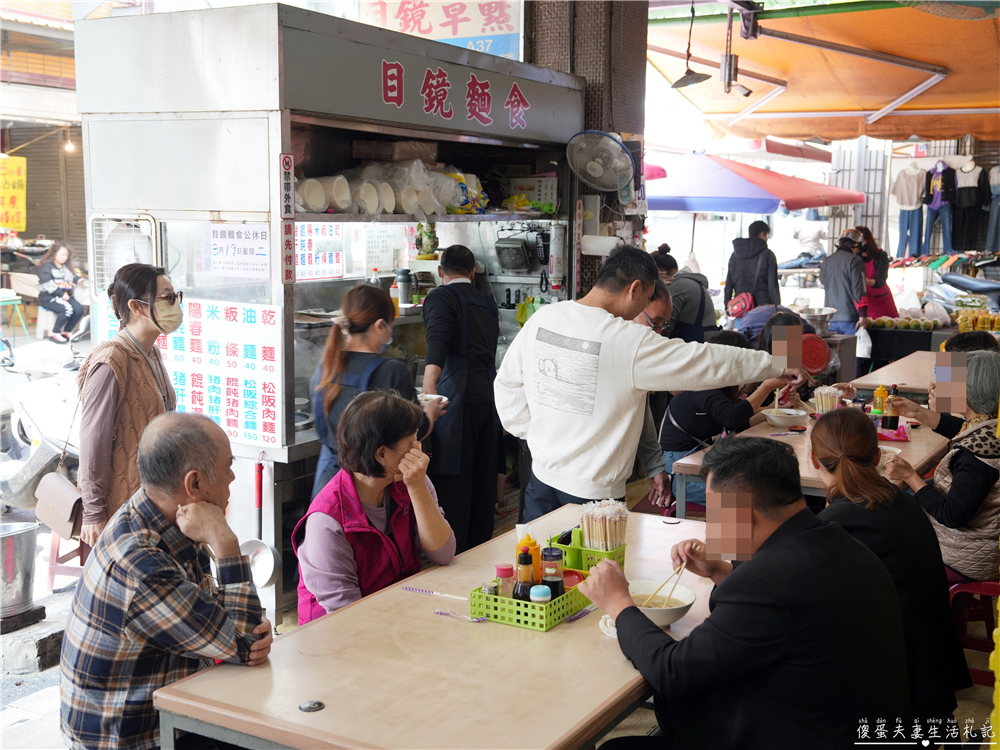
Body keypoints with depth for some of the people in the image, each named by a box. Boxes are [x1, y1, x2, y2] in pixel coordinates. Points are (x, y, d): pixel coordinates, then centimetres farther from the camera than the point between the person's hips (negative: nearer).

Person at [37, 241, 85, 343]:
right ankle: (54, 334, -19)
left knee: (79, 309, -20)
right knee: (67, 308, -33)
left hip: (65, 295, 7)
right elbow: (47, 284, -14)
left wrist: (79, 279, -2)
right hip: (48, 297, -7)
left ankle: (67, 332, -3)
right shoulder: (46, 267, -2)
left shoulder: (66, 267, 22)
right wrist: (61, 294, -21)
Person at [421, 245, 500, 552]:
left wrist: (428, 389, -32)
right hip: (490, 393, 7)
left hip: (457, 397, -7)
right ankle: (481, 547, 22)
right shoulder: (488, 302, 21)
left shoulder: (441, 297, 0)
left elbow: (438, 339, -19)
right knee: (483, 477, 14)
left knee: (452, 480, -4)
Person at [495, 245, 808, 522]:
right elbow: (708, 362, -12)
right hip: (591, 491, -6)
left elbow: (507, 383, 8)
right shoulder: (632, 343, -19)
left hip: (541, 476, 6)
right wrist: (779, 368, -1)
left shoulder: (541, 319, -2)